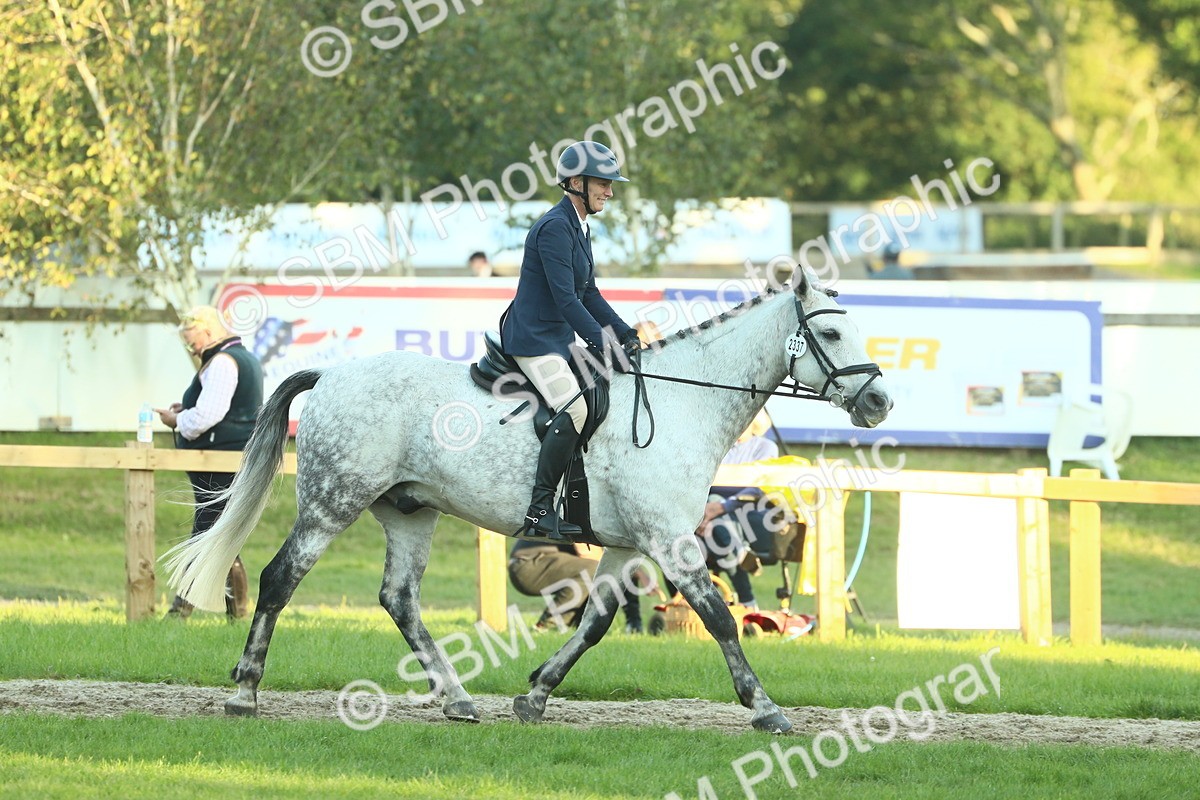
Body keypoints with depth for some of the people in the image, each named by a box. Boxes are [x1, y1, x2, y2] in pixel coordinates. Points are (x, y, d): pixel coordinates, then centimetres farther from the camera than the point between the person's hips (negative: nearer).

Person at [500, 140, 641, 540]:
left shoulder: (580, 228, 14)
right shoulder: (555, 227, -17)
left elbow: (588, 293, 21)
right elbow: (565, 298, -23)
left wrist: (626, 335, 14)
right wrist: (603, 343, -23)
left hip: (560, 339, 11)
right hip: (533, 339, -11)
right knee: (575, 409, -26)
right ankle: (540, 511, -25)